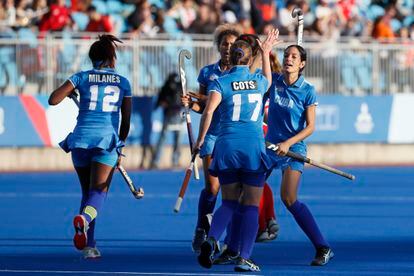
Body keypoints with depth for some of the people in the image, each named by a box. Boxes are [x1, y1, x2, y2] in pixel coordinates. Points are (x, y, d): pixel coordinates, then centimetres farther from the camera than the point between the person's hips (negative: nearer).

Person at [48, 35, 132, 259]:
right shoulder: (123, 83, 11)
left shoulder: (82, 77, 7)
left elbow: (53, 100, -3)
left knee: (87, 192, 16)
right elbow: (126, 122, 12)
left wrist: (69, 91, 18)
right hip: (107, 140, -1)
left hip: (81, 139, 1)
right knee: (98, 193, -8)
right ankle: (84, 219, -42)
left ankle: (89, 246, 11)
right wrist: (120, 148, 25)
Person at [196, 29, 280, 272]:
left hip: (226, 146, 1)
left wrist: (200, 139, -6)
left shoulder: (221, 83, 1)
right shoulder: (259, 81, 9)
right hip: (254, 147, 0)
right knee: (251, 206, 4)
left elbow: (209, 111, -13)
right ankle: (244, 259, -3)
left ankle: (212, 239, -13)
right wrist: (266, 53, 45)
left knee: (229, 203, 13)